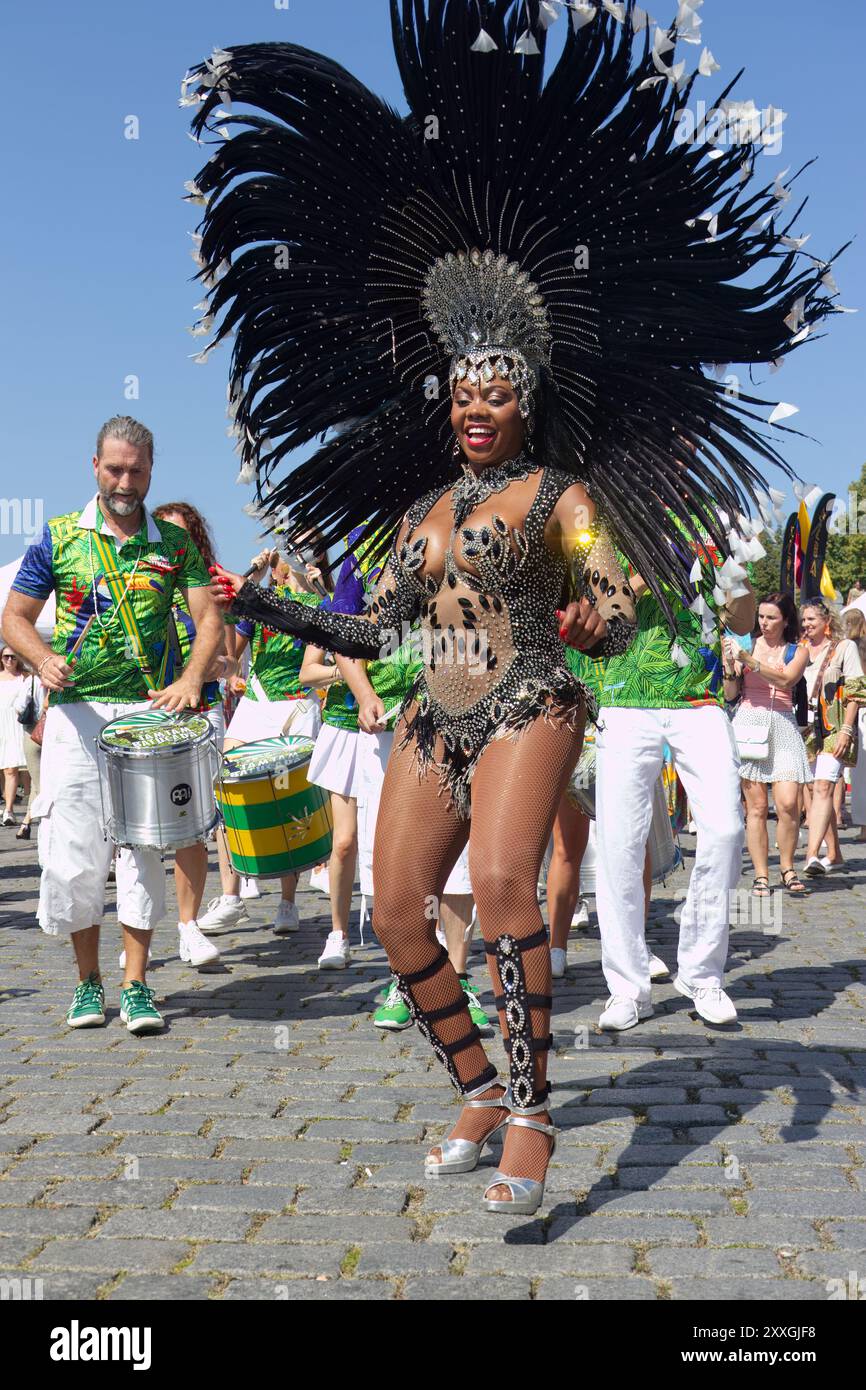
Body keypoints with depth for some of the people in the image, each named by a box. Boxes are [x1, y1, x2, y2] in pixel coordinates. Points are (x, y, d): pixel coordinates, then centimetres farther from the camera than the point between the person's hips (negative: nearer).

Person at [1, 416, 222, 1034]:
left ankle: (135, 983, 7)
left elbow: (209, 619, 1)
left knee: (142, 846, -2)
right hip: (75, 711, 0)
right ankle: (88, 980, 16)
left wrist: (191, 679, -17)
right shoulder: (59, 537, 6)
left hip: (150, 711, 0)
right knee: (72, 851, -1)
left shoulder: (174, 544, 8)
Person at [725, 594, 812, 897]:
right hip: (749, 724, 0)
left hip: (782, 725, 0)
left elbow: (785, 680, -11)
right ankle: (761, 875, 3)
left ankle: (787, 868, 8)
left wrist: (748, 660, -18)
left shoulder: (797, 651, 9)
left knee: (788, 803, -10)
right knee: (756, 806, -3)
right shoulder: (746, 645, 9)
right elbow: (731, 694, 8)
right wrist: (730, 667, -10)